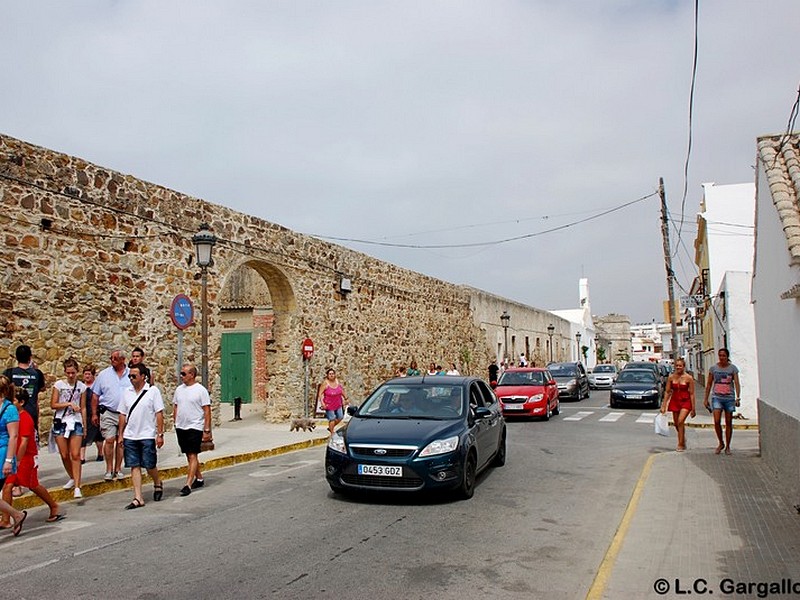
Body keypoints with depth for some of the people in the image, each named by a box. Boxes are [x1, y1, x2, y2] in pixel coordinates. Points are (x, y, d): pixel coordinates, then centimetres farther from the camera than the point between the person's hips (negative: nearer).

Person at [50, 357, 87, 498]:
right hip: (61, 422, 0)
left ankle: (77, 487, -9)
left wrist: (85, 425, 10)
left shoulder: (82, 386, 5)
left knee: (76, 455, -8)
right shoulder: (59, 384, 1)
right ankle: (72, 478, 28)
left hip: (76, 423, 0)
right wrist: (69, 403, -14)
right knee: (64, 455, 4)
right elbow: (53, 405, -2)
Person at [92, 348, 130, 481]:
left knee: (121, 441, 7)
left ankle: (118, 469, 17)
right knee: (109, 440, -7)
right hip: (108, 413, -1)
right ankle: (109, 470, 5)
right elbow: (95, 395, 6)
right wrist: (94, 414, 2)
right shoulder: (104, 374, 3)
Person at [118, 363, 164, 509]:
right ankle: (138, 498, 6)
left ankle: (158, 484, 30)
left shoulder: (153, 391, -4)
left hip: (148, 436, -4)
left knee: (150, 465, 1)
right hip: (130, 436, 4)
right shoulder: (127, 392, 9)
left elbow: (159, 414, -6)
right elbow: (123, 415, 14)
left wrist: (160, 434, -10)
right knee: (135, 466, 3)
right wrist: (120, 435, 10)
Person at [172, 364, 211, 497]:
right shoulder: (179, 389, 9)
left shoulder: (200, 390, -9)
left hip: (195, 427, -6)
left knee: (192, 456, -8)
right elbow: (175, 407, 17)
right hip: (180, 428, 7)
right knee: (189, 456, 13)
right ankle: (199, 478, 27)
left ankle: (188, 485, -9)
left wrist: (207, 430, -13)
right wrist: (176, 424, 13)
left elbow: (207, 411, -10)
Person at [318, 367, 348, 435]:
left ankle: (330, 428, 34)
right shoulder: (325, 383, -17)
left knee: (340, 417, 12)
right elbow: (320, 394, -17)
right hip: (329, 405, -6)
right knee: (332, 419, -2)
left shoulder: (337, 381, -2)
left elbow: (342, 390, 13)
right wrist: (322, 403, -26)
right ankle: (332, 433, 17)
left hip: (338, 404, 6)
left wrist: (345, 399, 17)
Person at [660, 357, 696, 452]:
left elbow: (692, 394, -6)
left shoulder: (688, 378, -9)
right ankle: (683, 440, 36)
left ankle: (680, 444, -10)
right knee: (676, 424, 10)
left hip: (685, 401, -4)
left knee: (680, 421, -20)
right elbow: (667, 392, 5)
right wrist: (664, 405, 1)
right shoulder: (671, 377, 0)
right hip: (674, 401, 4)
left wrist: (693, 409, -6)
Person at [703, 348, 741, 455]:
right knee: (717, 422, -11)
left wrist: (738, 398, -14)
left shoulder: (733, 368, 2)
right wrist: (706, 399, 8)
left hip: (729, 398, 0)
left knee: (728, 423, 5)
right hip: (717, 397, 0)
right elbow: (709, 384, 10)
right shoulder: (713, 368, 4)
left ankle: (728, 446, 17)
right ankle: (720, 443, 9)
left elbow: (737, 383, -3)